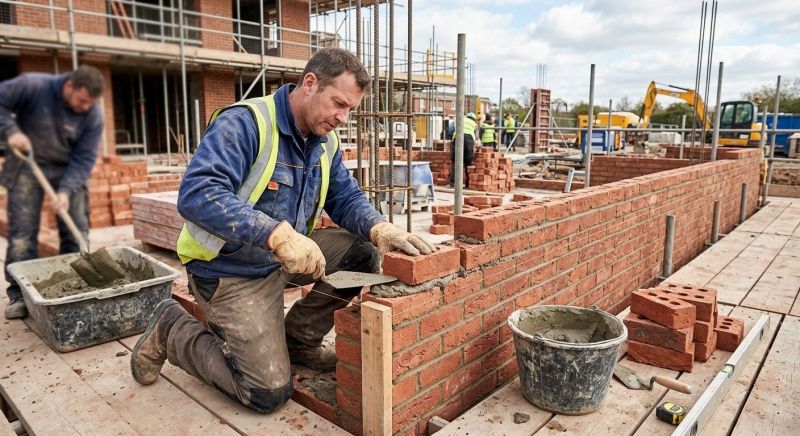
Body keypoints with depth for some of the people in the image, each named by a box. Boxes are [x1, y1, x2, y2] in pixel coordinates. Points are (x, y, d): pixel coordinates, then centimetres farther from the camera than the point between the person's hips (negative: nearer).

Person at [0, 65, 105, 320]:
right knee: (22, 231, -5)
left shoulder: (93, 115, -15)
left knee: (77, 231, -2)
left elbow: (84, 158, -15)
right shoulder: (33, 86, -19)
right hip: (27, 164, -1)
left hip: (68, 169, 2)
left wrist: (66, 190, -26)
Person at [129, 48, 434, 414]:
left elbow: (346, 199, 2)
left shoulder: (325, 141, 1)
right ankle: (172, 329, 14)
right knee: (270, 393, -7)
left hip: (284, 258, 8)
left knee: (362, 253, -6)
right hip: (230, 269, -7)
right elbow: (196, 195, -34)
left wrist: (380, 229, -21)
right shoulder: (244, 123, -23)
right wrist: (279, 235, -44)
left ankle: (298, 339, 11)